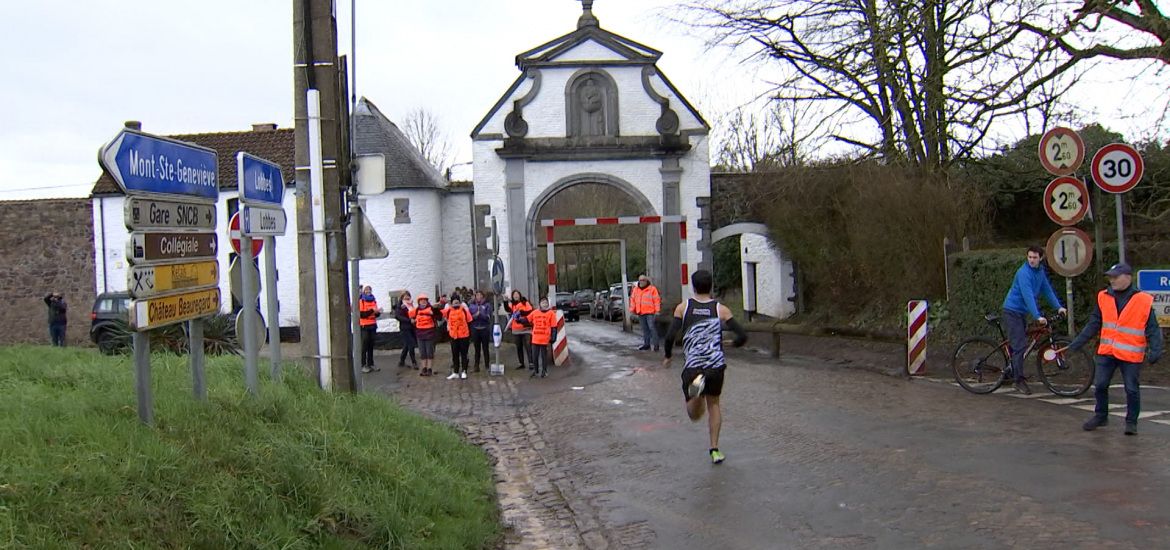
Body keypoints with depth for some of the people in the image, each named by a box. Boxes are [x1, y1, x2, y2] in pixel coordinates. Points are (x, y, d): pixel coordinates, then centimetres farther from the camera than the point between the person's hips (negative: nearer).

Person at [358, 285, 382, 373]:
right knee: (365, 346, -5)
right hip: (364, 326, -5)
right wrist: (372, 311, -23)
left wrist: (378, 312, -8)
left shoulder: (374, 301, 13)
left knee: (371, 346, 9)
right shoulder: (361, 301, -5)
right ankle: (364, 365, -4)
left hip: (373, 325, 5)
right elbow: (361, 314, -15)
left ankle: (371, 364, 15)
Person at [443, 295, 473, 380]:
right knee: (455, 354, 11)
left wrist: (470, 336, -1)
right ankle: (455, 372, 20)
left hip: (464, 335, -2)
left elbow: (469, 322, -2)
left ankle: (464, 372, 17)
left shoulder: (464, 310, -7)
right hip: (453, 336, 2)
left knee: (463, 354, 8)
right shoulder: (448, 310, -4)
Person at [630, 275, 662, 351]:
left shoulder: (652, 289, -3)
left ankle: (655, 344, -8)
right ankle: (646, 344, 19)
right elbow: (633, 300, 19)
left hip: (650, 312, -6)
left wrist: (657, 311, -12)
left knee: (652, 328, -11)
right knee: (644, 329, 11)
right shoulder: (636, 289, 14)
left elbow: (656, 300, -6)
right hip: (640, 313, 6)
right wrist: (632, 310, 15)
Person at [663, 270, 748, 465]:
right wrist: (731, 344, 21)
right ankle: (715, 449, 16)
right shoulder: (721, 309, 4)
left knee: (694, 415, 7)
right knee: (714, 404, 23)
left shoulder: (683, 308, 4)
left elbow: (670, 336, -6)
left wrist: (667, 357, 12)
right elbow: (742, 336, -2)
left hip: (692, 366, -1)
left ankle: (697, 384, -25)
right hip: (716, 365, 1)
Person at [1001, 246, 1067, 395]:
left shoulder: (1040, 271, 7)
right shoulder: (1023, 273, -21)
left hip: (1023, 312, 9)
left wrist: (1059, 307, 0)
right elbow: (1028, 296, -29)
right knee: (1020, 346, -13)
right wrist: (1038, 316, -35)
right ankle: (1019, 381, -11)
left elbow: (1047, 290, 10)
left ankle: (1013, 373, 25)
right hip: (1012, 311, -9)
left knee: (1020, 344, 14)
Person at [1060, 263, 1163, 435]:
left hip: (1131, 355, -4)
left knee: (1132, 389, 3)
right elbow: (1093, 324, 9)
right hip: (1106, 352, 4)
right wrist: (1077, 343, 6)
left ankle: (1131, 422, 20)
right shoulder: (1103, 297, 3)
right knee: (1100, 385, 7)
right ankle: (1100, 416, 26)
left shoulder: (1143, 301, -8)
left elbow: (1152, 330, -5)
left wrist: (1155, 350, -16)